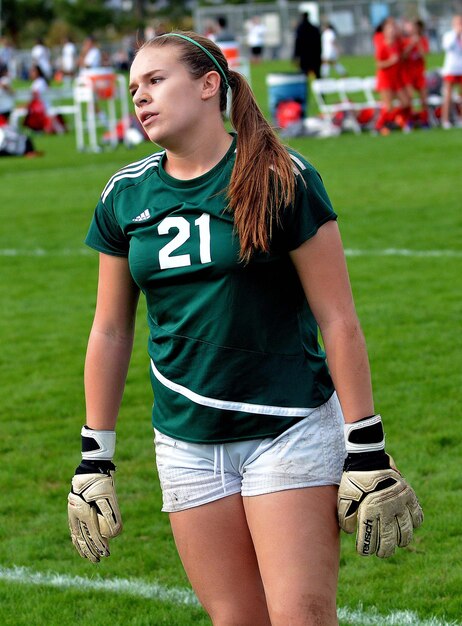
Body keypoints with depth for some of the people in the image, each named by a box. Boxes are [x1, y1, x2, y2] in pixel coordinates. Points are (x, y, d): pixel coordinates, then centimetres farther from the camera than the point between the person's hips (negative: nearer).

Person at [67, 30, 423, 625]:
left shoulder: (281, 178, -8)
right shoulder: (125, 195, 5)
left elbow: (337, 320, -7)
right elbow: (110, 332, 13)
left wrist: (367, 453, -9)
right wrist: (94, 458, 11)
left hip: (288, 429, -4)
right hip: (187, 442, 4)